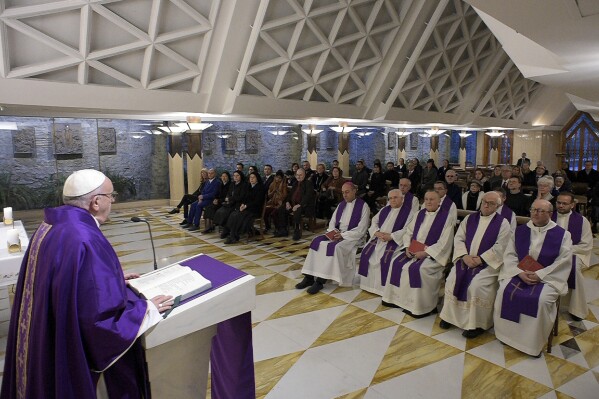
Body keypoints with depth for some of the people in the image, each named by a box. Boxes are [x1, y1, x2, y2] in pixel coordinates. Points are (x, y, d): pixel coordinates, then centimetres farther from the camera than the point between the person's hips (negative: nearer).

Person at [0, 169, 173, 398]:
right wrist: (147, 309, -17)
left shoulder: (50, 226, -1)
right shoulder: (85, 241, -32)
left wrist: (111, 279, 16)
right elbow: (103, 317, -32)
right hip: (74, 357, -9)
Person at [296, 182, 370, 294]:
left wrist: (343, 235, -18)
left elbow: (361, 230, -13)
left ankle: (320, 280, -26)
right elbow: (332, 221, 14)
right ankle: (309, 277, -19)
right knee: (317, 242, -16)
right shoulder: (341, 204, 13)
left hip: (352, 237, -6)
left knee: (335, 247, -33)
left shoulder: (363, 206, -7)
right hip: (337, 234, 6)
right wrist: (334, 231, -8)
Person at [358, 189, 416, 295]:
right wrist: (377, 233, -7)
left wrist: (391, 236, -21)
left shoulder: (409, 210, -3)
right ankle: (370, 285, 2)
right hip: (379, 238, 6)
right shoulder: (385, 209, 18)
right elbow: (374, 221, 14)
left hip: (395, 241, -6)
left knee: (386, 259, -29)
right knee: (366, 254, -11)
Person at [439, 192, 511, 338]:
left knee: (476, 285, -27)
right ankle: (450, 316, 1)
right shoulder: (469, 218, 11)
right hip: (466, 259, 4)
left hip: (489, 263, -4)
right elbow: (459, 238, 5)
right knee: (452, 280, -17)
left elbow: (500, 247, -10)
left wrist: (480, 259, -18)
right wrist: (465, 256, -12)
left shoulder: (502, 223, -1)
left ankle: (477, 324, -9)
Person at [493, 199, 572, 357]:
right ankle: (507, 334, -4)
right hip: (519, 273, 3)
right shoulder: (520, 231, 7)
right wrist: (519, 272, -14)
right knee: (504, 291, -23)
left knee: (542, 299, -30)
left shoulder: (562, 234, -1)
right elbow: (509, 254, 4)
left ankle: (535, 341, -9)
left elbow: (564, 261, -8)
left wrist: (540, 275, -17)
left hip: (548, 277, -2)